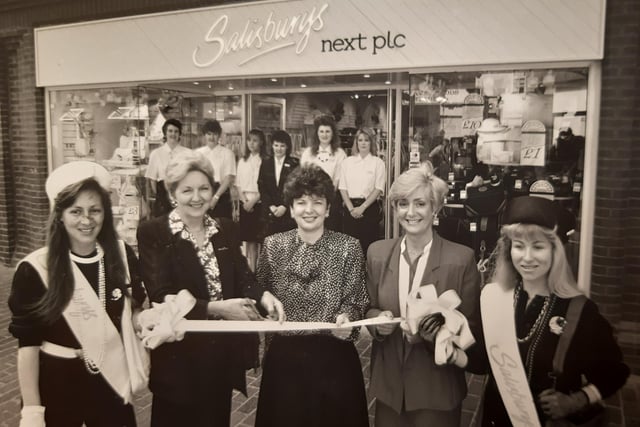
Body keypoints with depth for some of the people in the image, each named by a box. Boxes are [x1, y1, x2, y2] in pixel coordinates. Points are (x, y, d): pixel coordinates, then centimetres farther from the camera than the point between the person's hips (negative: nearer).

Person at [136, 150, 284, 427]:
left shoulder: (225, 228, 5)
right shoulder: (153, 233, -11)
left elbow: (242, 277, 1)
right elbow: (160, 297, -17)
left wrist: (263, 296, -20)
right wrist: (215, 308, -25)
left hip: (223, 350, 5)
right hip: (180, 354, -4)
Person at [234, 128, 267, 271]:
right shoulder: (242, 161, 13)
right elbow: (238, 184, 10)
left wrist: (253, 201, -11)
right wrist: (244, 201, -4)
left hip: (259, 203, -4)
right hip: (245, 204, 4)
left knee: (255, 238, -4)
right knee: (247, 238, 5)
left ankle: (254, 269, 2)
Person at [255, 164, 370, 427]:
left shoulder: (348, 247, -8)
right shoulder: (273, 246, -2)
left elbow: (356, 302, -6)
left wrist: (346, 317, -25)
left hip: (333, 356, -1)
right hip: (284, 356, 2)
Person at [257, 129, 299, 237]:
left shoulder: (294, 164, 2)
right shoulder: (266, 164, 11)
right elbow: (261, 188, 7)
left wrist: (284, 206, -11)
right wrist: (271, 206, -5)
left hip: (289, 212, -2)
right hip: (270, 212, 2)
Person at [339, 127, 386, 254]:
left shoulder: (378, 162, 3)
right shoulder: (347, 162, 11)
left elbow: (378, 189, -3)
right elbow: (343, 187, 6)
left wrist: (362, 207, -10)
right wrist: (351, 208, -5)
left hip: (369, 207, -2)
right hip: (350, 207, 2)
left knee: (367, 243, -2)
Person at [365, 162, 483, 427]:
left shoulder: (461, 259, -12)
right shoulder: (377, 253, -2)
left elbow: (471, 327, -7)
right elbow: (369, 309, 7)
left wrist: (434, 332, -23)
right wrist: (378, 319, -14)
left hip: (437, 387, -3)